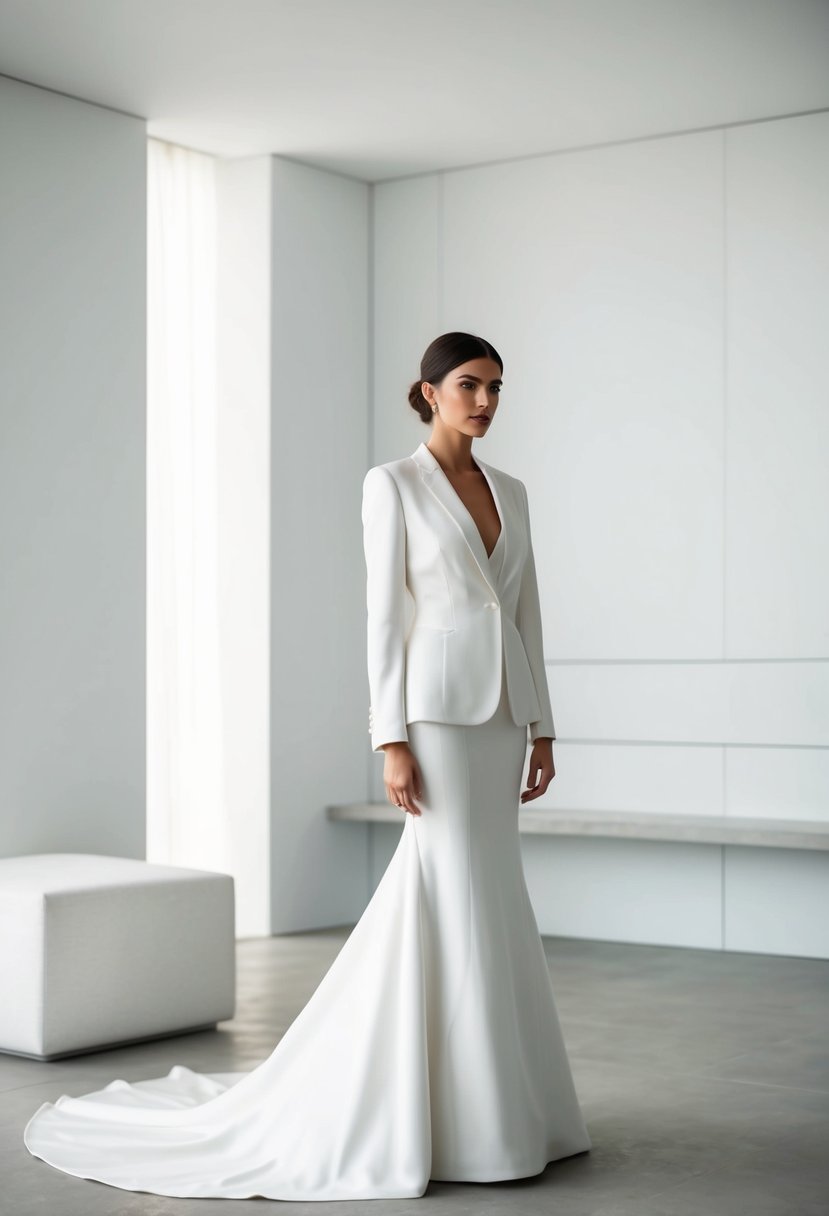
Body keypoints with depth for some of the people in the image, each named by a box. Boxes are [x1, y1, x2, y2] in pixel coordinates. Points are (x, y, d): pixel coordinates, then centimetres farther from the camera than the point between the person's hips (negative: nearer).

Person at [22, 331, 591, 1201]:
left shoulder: (510, 492, 16)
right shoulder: (392, 484, -5)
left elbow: (526, 616, 16)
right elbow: (384, 616, -9)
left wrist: (540, 728, 12)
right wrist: (390, 741, -14)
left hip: (498, 712, 7)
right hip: (434, 706, -7)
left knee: (439, 889, 8)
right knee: (460, 896, -7)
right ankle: (462, 1116, 3)